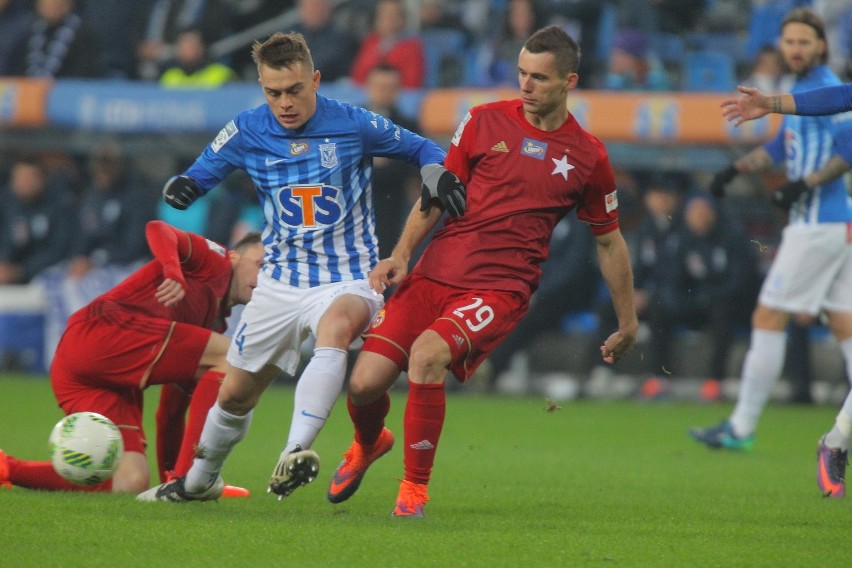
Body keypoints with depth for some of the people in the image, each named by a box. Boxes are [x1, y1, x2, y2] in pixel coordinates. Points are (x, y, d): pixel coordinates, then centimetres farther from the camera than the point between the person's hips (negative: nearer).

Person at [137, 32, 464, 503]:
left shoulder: (354, 125, -9)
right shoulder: (246, 132, -3)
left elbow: (421, 148, 5)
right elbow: (200, 174, 6)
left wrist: (436, 173, -17)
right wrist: (181, 187, -19)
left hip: (348, 279, -4)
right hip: (280, 282, 4)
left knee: (335, 327, -40)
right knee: (234, 394, 11)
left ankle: (295, 454, -49)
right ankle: (199, 482, 39)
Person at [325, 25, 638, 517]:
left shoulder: (588, 157, 4)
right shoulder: (485, 121, 6)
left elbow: (609, 241, 16)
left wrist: (628, 322, 20)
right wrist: (402, 254, -1)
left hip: (500, 290, -3)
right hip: (435, 274, 3)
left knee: (428, 353, -33)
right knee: (365, 384, -9)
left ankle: (415, 486, -16)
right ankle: (369, 444, 29)